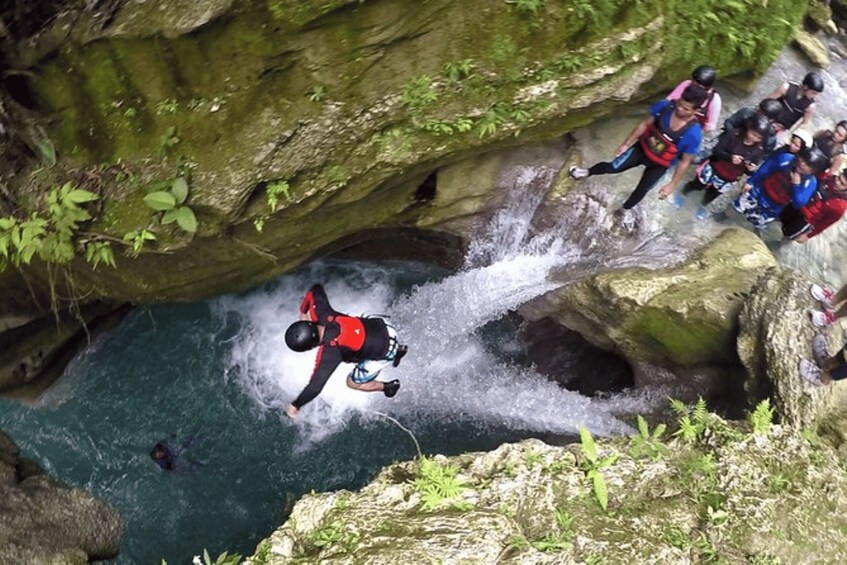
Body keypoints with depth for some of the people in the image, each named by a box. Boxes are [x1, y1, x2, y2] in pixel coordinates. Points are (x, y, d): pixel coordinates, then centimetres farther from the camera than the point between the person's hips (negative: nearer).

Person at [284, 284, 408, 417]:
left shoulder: (329, 353, -33)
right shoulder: (323, 313, -19)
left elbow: (315, 387, -28)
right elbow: (316, 289, 0)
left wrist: (295, 406, -13)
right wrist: (303, 312, 3)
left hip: (384, 353, -6)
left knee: (352, 382, 13)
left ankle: (388, 386, 31)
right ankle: (398, 349, 46)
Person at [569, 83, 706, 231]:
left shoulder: (693, 134, -33)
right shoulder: (665, 106, -27)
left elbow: (685, 162, -19)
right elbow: (644, 124, -10)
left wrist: (672, 185, -14)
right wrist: (626, 144, -4)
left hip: (660, 164, -1)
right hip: (643, 147, 1)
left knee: (641, 190, 15)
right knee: (612, 168, 9)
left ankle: (625, 211, 46)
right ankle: (588, 172, 42)